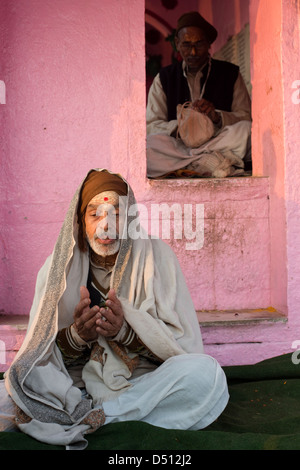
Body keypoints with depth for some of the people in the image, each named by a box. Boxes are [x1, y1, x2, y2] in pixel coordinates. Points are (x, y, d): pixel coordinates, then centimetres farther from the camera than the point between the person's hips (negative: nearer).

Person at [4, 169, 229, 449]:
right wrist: (76, 335, -22)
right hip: (77, 384, 1)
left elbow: (185, 343, -5)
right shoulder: (60, 265, 2)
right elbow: (41, 350, 0)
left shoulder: (156, 255, -1)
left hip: (147, 383, 0)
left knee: (206, 373, -29)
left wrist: (125, 331, -22)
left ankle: (85, 417, -21)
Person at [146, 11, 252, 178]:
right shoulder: (164, 78, 12)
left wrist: (217, 116, -18)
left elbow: (247, 118, 3)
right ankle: (216, 164, -34)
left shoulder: (230, 73, 11)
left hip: (219, 143, 0)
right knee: (151, 143, -31)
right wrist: (178, 127, -18)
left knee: (246, 129, -29)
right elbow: (150, 126, 4)